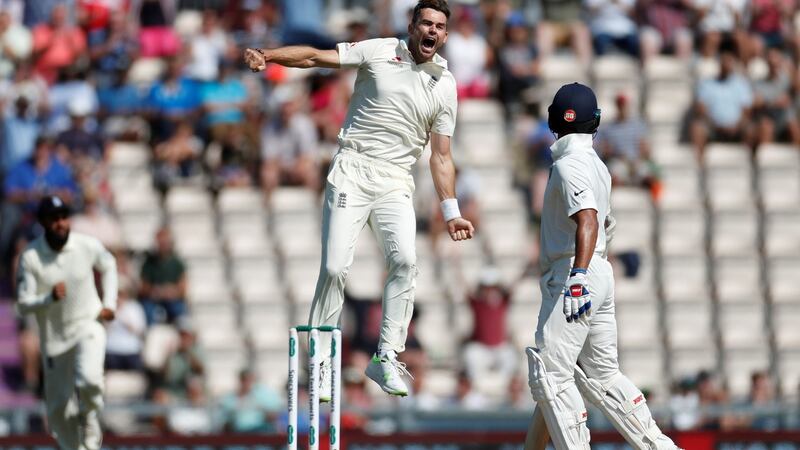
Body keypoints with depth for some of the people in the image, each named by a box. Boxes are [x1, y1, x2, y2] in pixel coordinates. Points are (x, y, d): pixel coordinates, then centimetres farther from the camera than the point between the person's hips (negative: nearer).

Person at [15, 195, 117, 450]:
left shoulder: (88, 246, -9)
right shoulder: (30, 257, -13)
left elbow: (108, 266, 14)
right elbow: (23, 305, -13)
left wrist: (109, 303, 4)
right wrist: (50, 298, -32)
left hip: (88, 326, -1)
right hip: (54, 337, 1)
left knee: (88, 379, -29)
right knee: (58, 411, 3)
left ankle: (90, 421, 3)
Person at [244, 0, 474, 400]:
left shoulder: (445, 85, 9)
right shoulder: (379, 52, 2)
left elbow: (441, 156, 13)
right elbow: (317, 56, -6)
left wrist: (451, 212, 7)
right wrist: (268, 56, -22)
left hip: (395, 185, 2)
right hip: (352, 172, -2)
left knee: (405, 260, -20)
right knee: (335, 267, -11)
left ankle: (386, 359, -16)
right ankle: (321, 365, -3)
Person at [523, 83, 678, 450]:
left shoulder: (569, 164, -13)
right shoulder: (596, 165, 17)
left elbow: (588, 220, -28)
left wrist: (578, 275, -40)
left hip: (571, 276, -10)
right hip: (600, 275, 10)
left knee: (550, 377, -7)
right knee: (602, 376, 15)